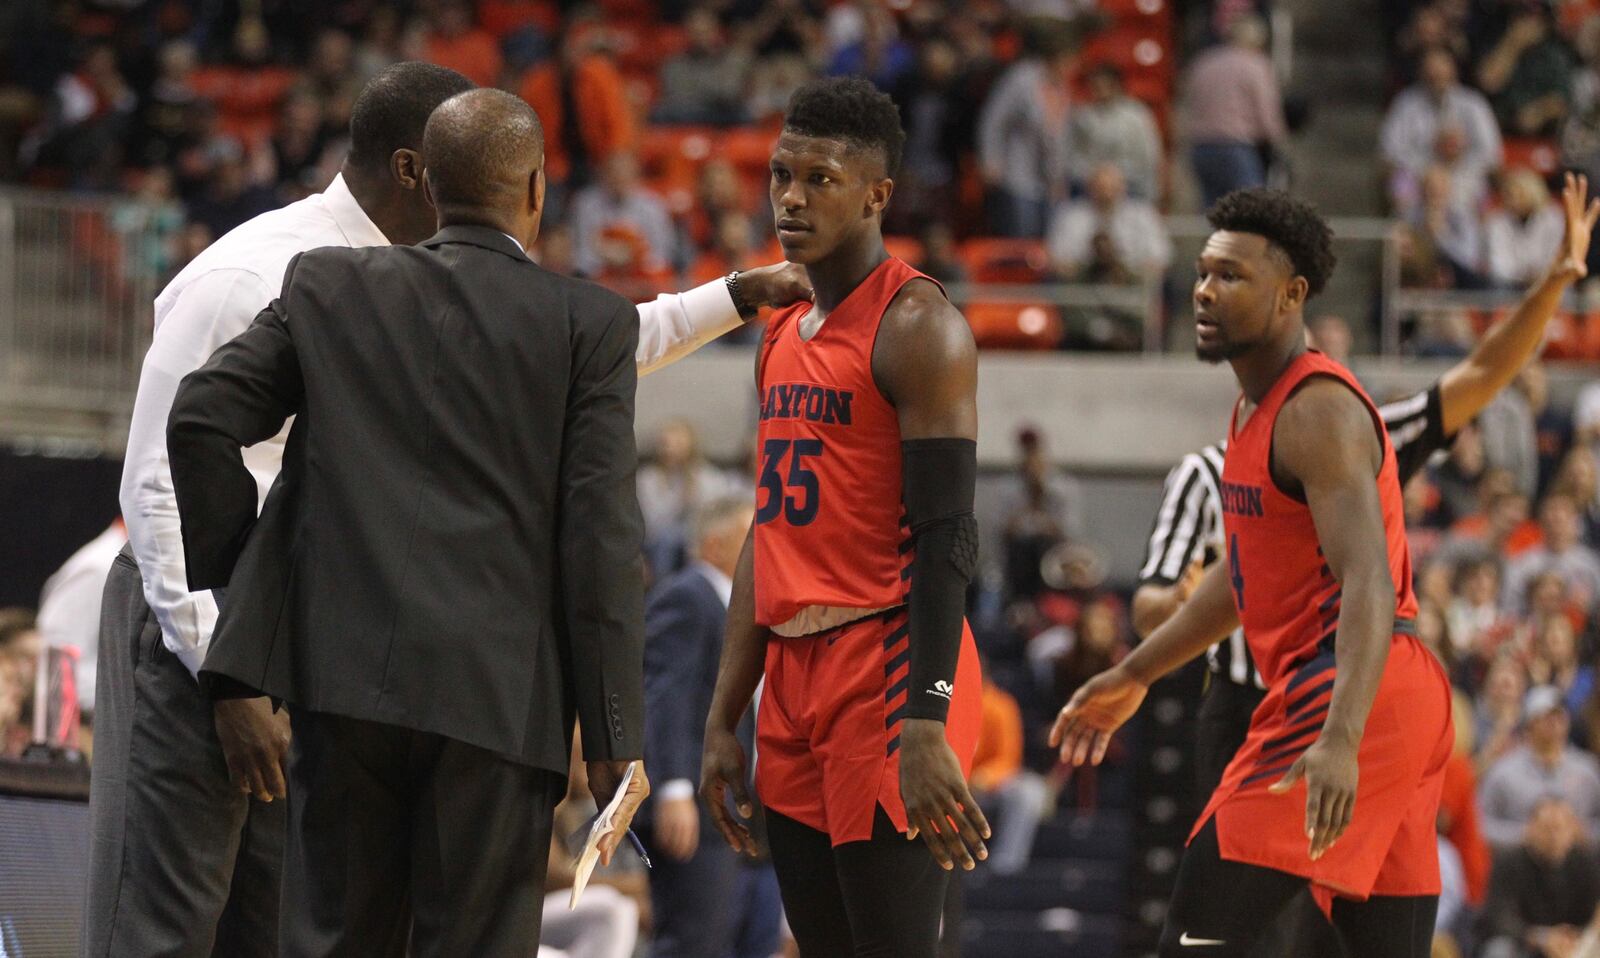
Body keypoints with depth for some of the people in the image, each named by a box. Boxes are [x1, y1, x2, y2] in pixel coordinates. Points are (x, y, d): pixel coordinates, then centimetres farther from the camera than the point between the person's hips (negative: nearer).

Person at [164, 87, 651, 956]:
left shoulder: (329, 287, 6)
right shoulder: (591, 325, -1)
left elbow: (201, 417, 0)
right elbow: (601, 541, -4)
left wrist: (232, 571, 12)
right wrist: (615, 739, -2)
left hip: (344, 682, 3)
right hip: (498, 693, -2)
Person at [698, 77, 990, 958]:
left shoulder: (916, 329, -10)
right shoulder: (784, 337, 17)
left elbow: (946, 539, -17)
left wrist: (927, 728, -25)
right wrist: (723, 719, 17)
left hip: (886, 673, -9)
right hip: (794, 678, 9)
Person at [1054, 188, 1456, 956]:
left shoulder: (1318, 411, -14)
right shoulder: (1255, 410, 18)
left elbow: (1369, 585, -25)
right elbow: (1244, 575, 31)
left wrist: (1339, 741, -37)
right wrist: (1133, 677, 34)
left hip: (1359, 694, -10)